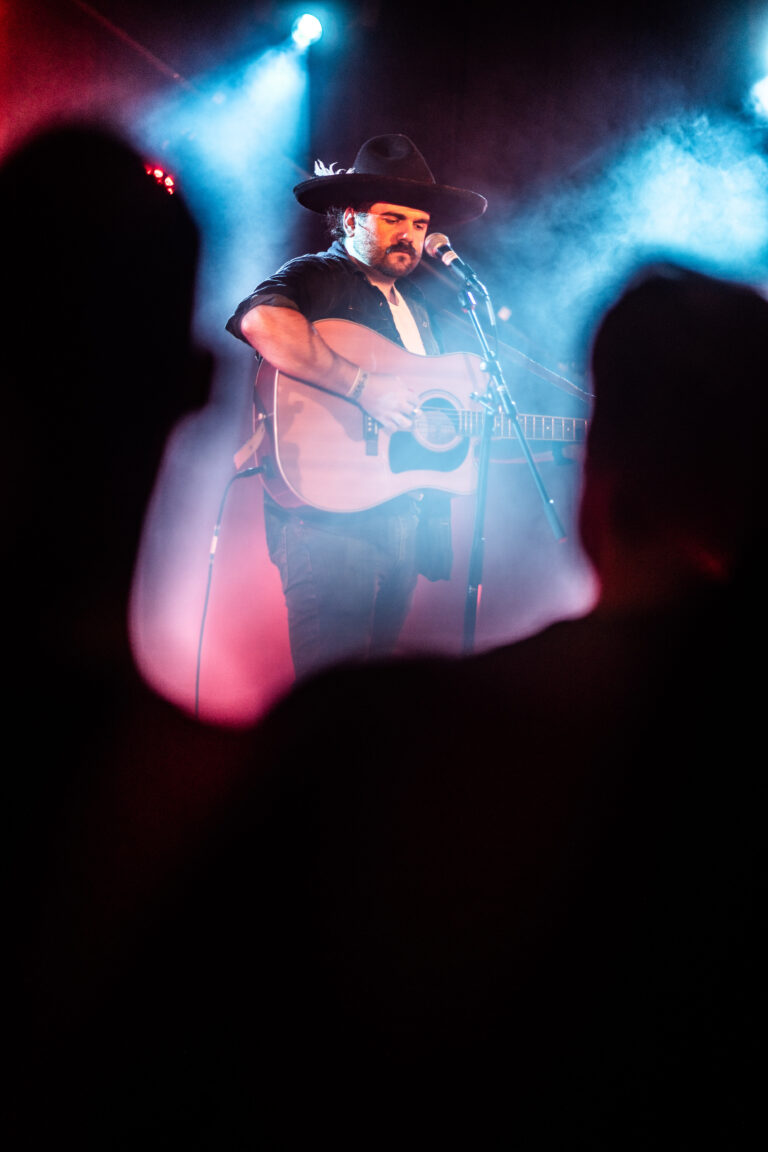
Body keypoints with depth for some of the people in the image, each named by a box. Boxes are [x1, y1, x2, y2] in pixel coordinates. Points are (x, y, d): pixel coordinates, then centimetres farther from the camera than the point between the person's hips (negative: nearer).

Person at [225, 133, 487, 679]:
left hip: (404, 523, 8)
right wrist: (364, 387, -29)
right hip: (330, 517, -8)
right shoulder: (313, 277, -5)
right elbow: (262, 321, -29)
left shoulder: (416, 305, 23)